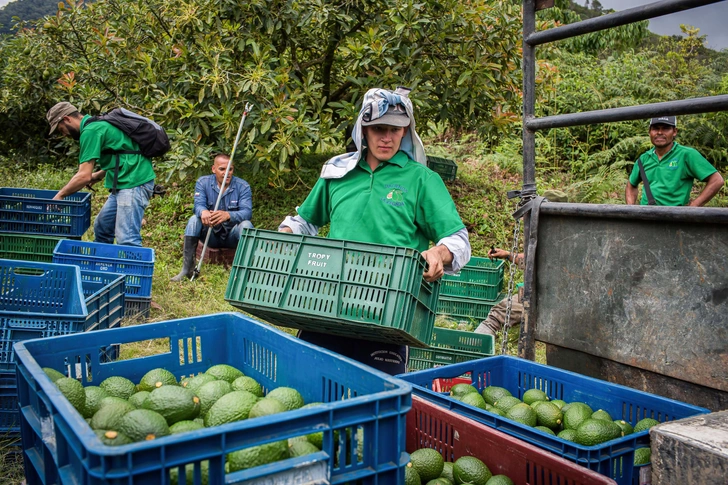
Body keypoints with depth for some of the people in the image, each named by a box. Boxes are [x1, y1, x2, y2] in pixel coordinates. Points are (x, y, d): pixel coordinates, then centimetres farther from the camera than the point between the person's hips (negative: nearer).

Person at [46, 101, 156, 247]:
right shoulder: (97, 124, 19)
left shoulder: (90, 131, -11)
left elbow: (84, 176, -16)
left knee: (126, 239, -16)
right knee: (101, 228, 17)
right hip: (125, 182, 11)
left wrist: (59, 196, -4)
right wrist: (99, 175, 23)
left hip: (133, 183, -11)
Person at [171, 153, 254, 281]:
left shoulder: (242, 186, -8)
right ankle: (187, 269, -27)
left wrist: (228, 215, -46)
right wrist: (203, 212, -46)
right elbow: (198, 204, -18)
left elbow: (247, 212, -23)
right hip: (211, 234, 1)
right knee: (194, 219, -25)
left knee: (246, 224, -30)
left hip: (232, 234, -1)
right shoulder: (203, 182, -2)